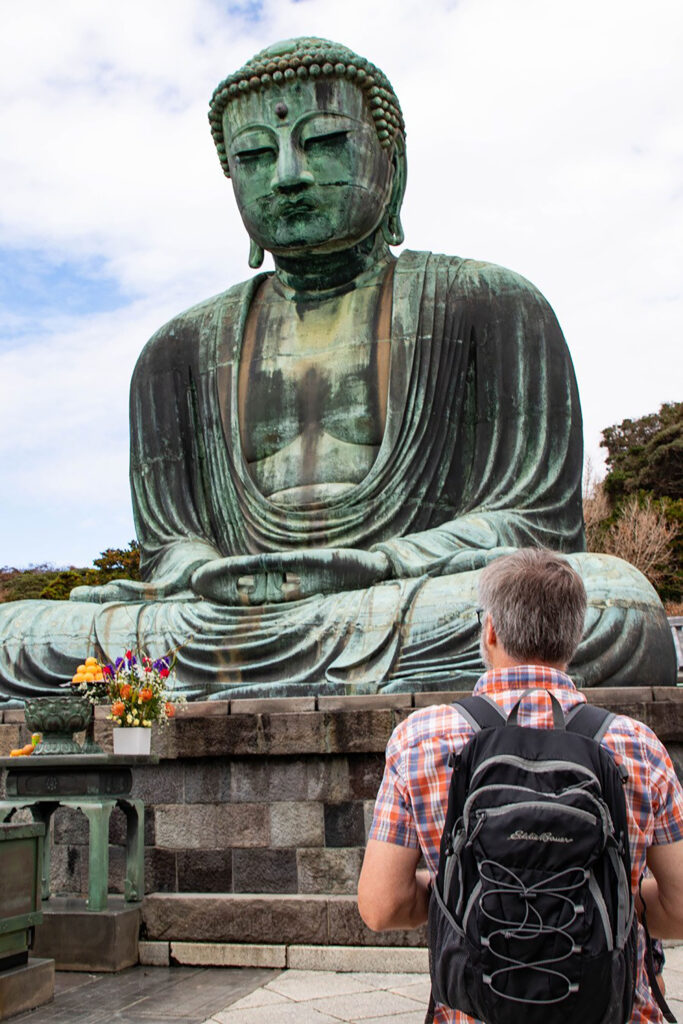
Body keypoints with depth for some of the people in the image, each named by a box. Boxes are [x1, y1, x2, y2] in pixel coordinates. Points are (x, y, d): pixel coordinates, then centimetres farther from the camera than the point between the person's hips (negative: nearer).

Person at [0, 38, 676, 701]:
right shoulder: (182, 352, 16)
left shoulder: (490, 305, 6)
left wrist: (365, 569, -18)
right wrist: (211, 577, -15)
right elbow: (170, 548, 11)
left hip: (428, 643, -1)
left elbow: (535, 523, -1)